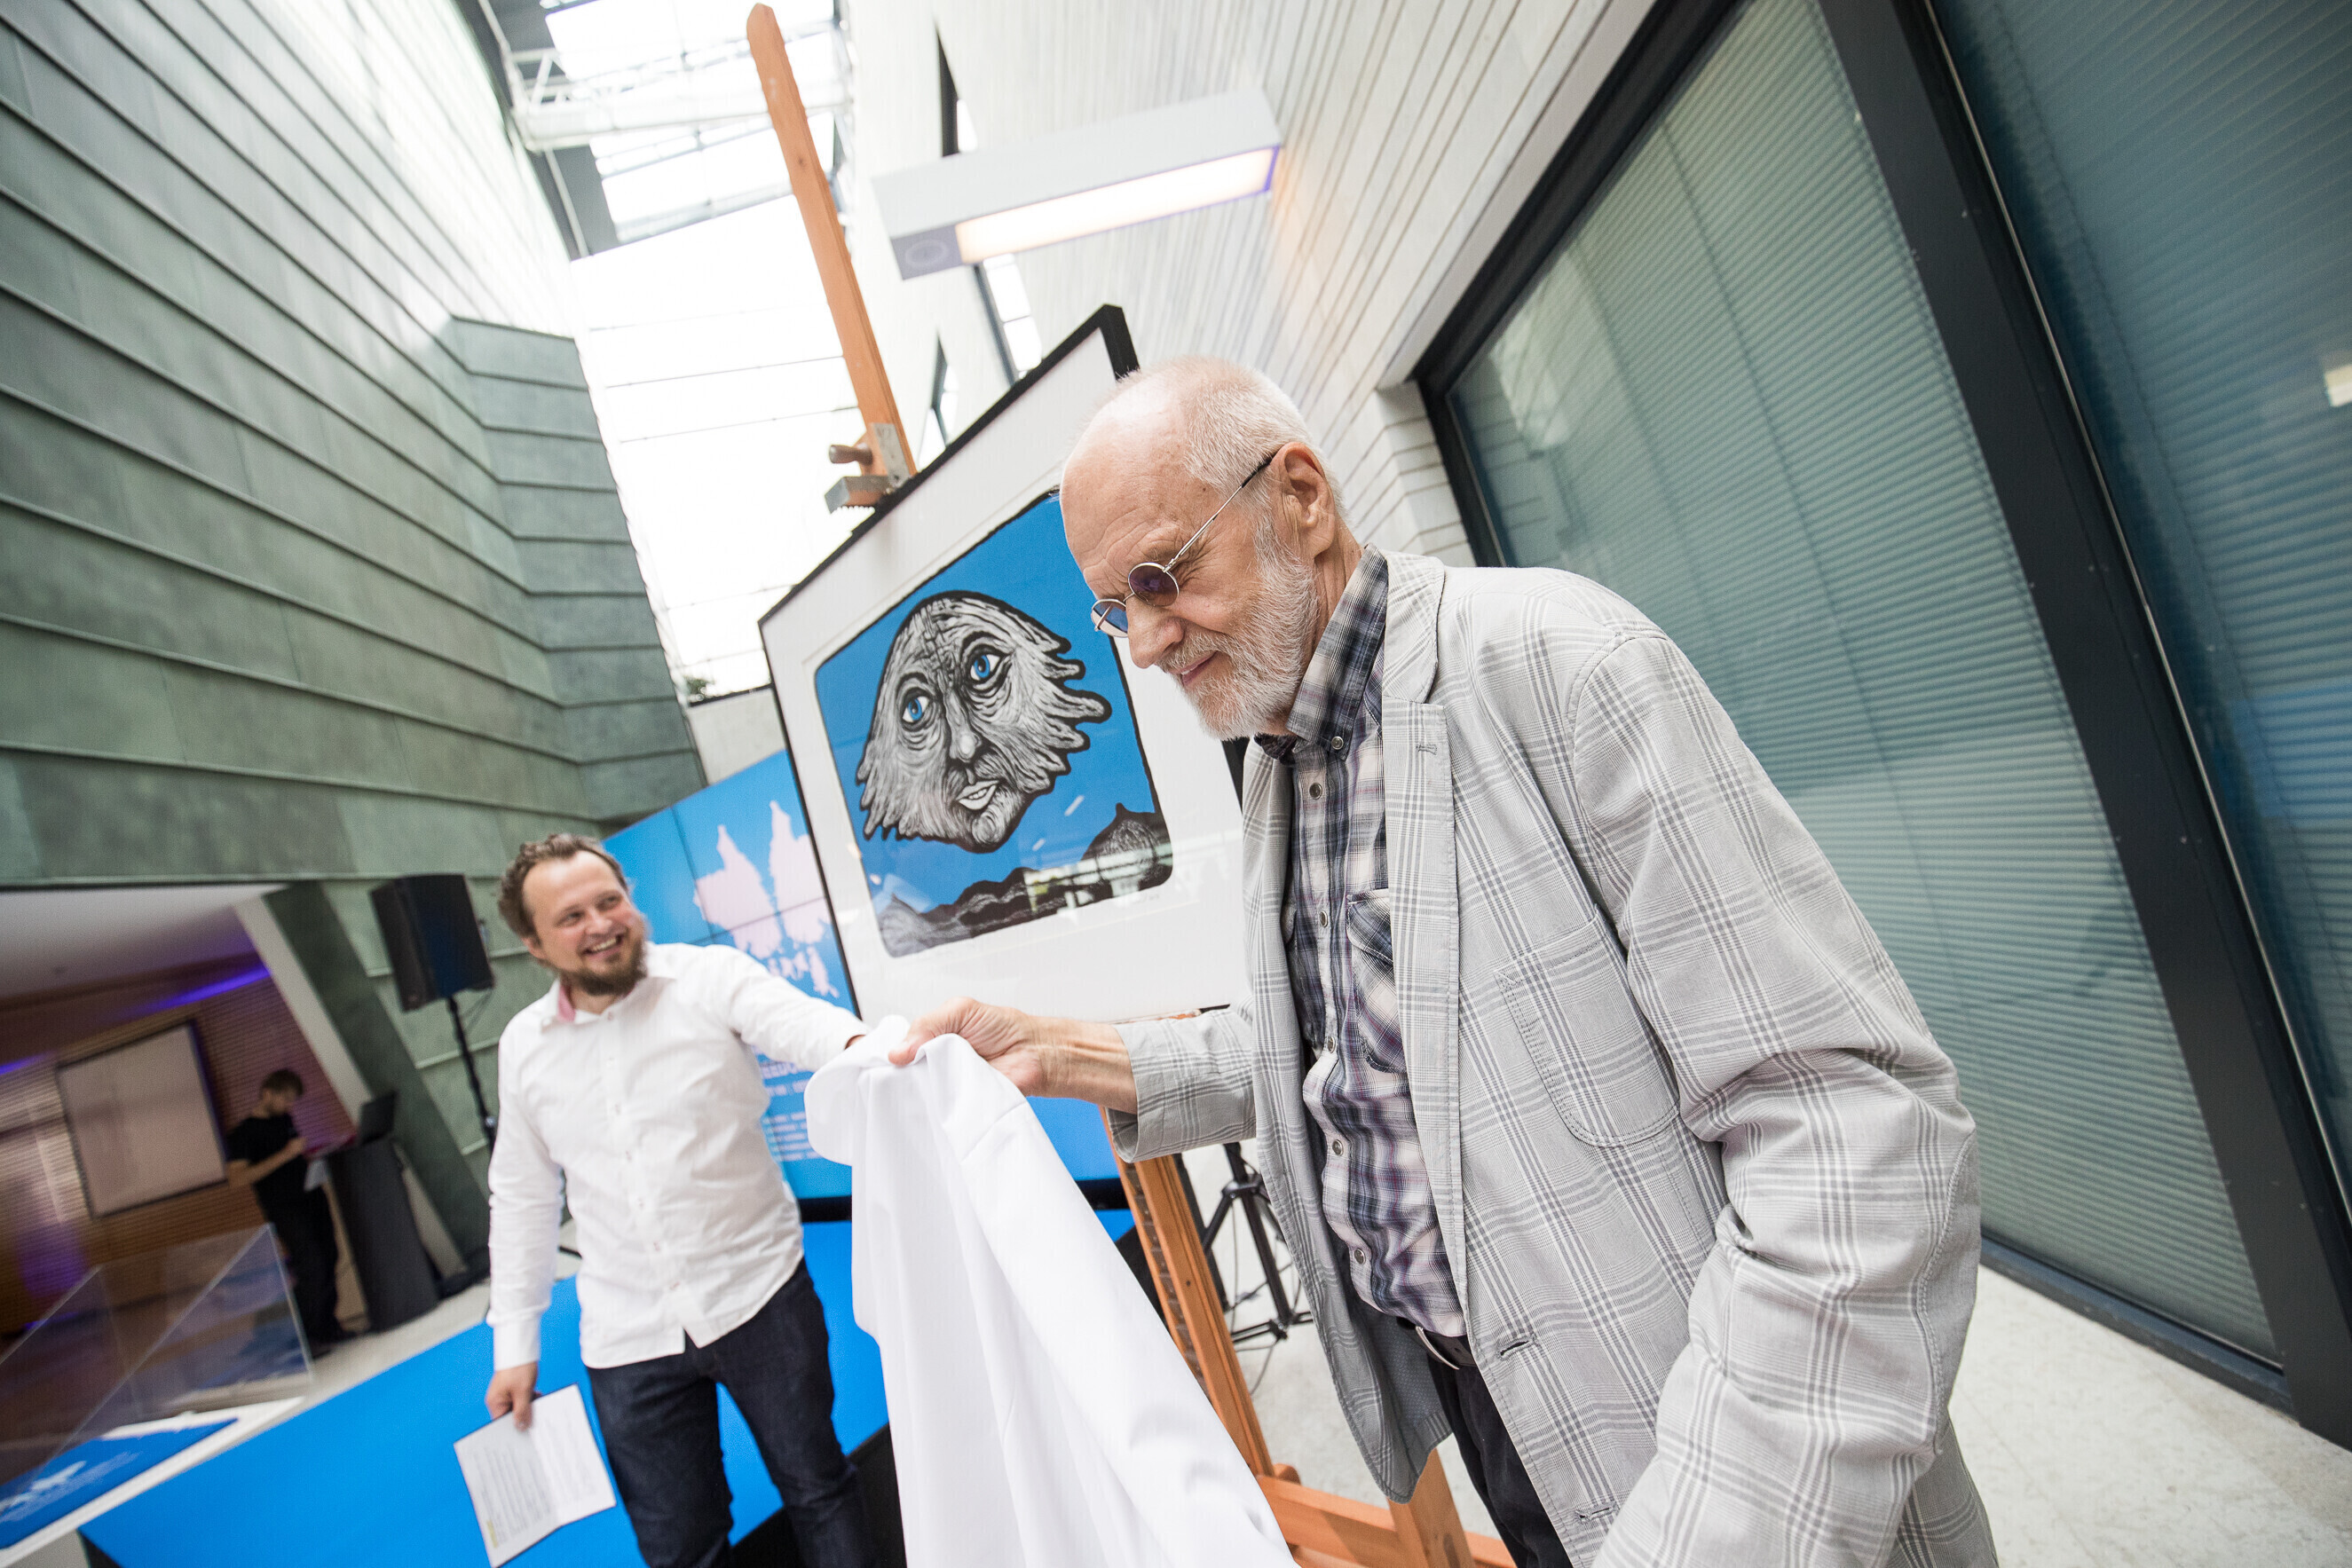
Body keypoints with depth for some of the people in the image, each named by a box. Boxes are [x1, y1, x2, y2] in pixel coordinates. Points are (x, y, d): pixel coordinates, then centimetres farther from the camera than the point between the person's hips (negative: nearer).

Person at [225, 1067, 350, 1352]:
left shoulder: (285, 1120, 15)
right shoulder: (243, 1133, -7)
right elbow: (237, 1178, -18)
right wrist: (284, 1155, -23)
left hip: (313, 1198, 7)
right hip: (284, 1209, -7)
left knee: (329, 1261, 5)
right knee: (311, 1267, -14)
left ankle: (328, 1328, 13)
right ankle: (306, 1338, -4)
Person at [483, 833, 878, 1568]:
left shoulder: (710, 977, -10)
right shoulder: (523, 1046, 2)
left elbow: (802, 1021, -29)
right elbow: (522, 1196, 12)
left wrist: (862, 1046, -53)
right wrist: (515, 1344, 11)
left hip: (757, 1292, -3)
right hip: (628, 1338, 3)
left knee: (817, 1489, 12)